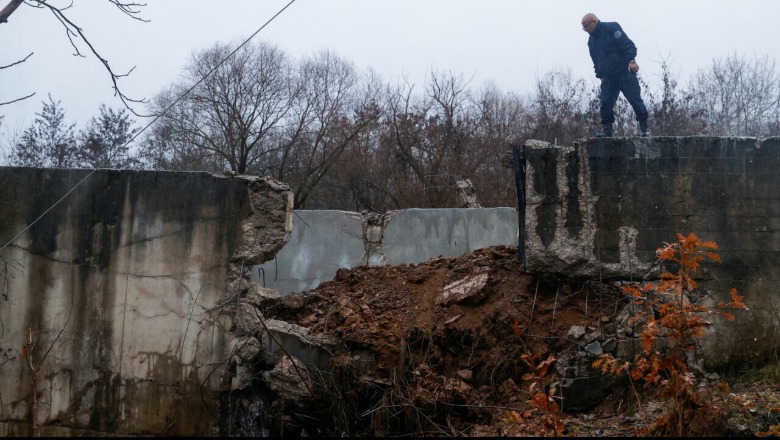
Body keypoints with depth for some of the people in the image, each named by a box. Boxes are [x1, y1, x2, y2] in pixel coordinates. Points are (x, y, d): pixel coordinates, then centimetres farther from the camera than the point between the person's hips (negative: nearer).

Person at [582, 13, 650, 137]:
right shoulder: (591, 40, 16)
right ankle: (606, 129, 1)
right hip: (608, 77, 7)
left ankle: (644, 128, 4)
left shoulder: (611, 28, -7)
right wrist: (600, 75, 16)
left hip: (625, 72, -6)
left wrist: (631, 61, -24)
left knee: (635, 99, -5)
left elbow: (627, 44, -14)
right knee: (606, 103, -3)